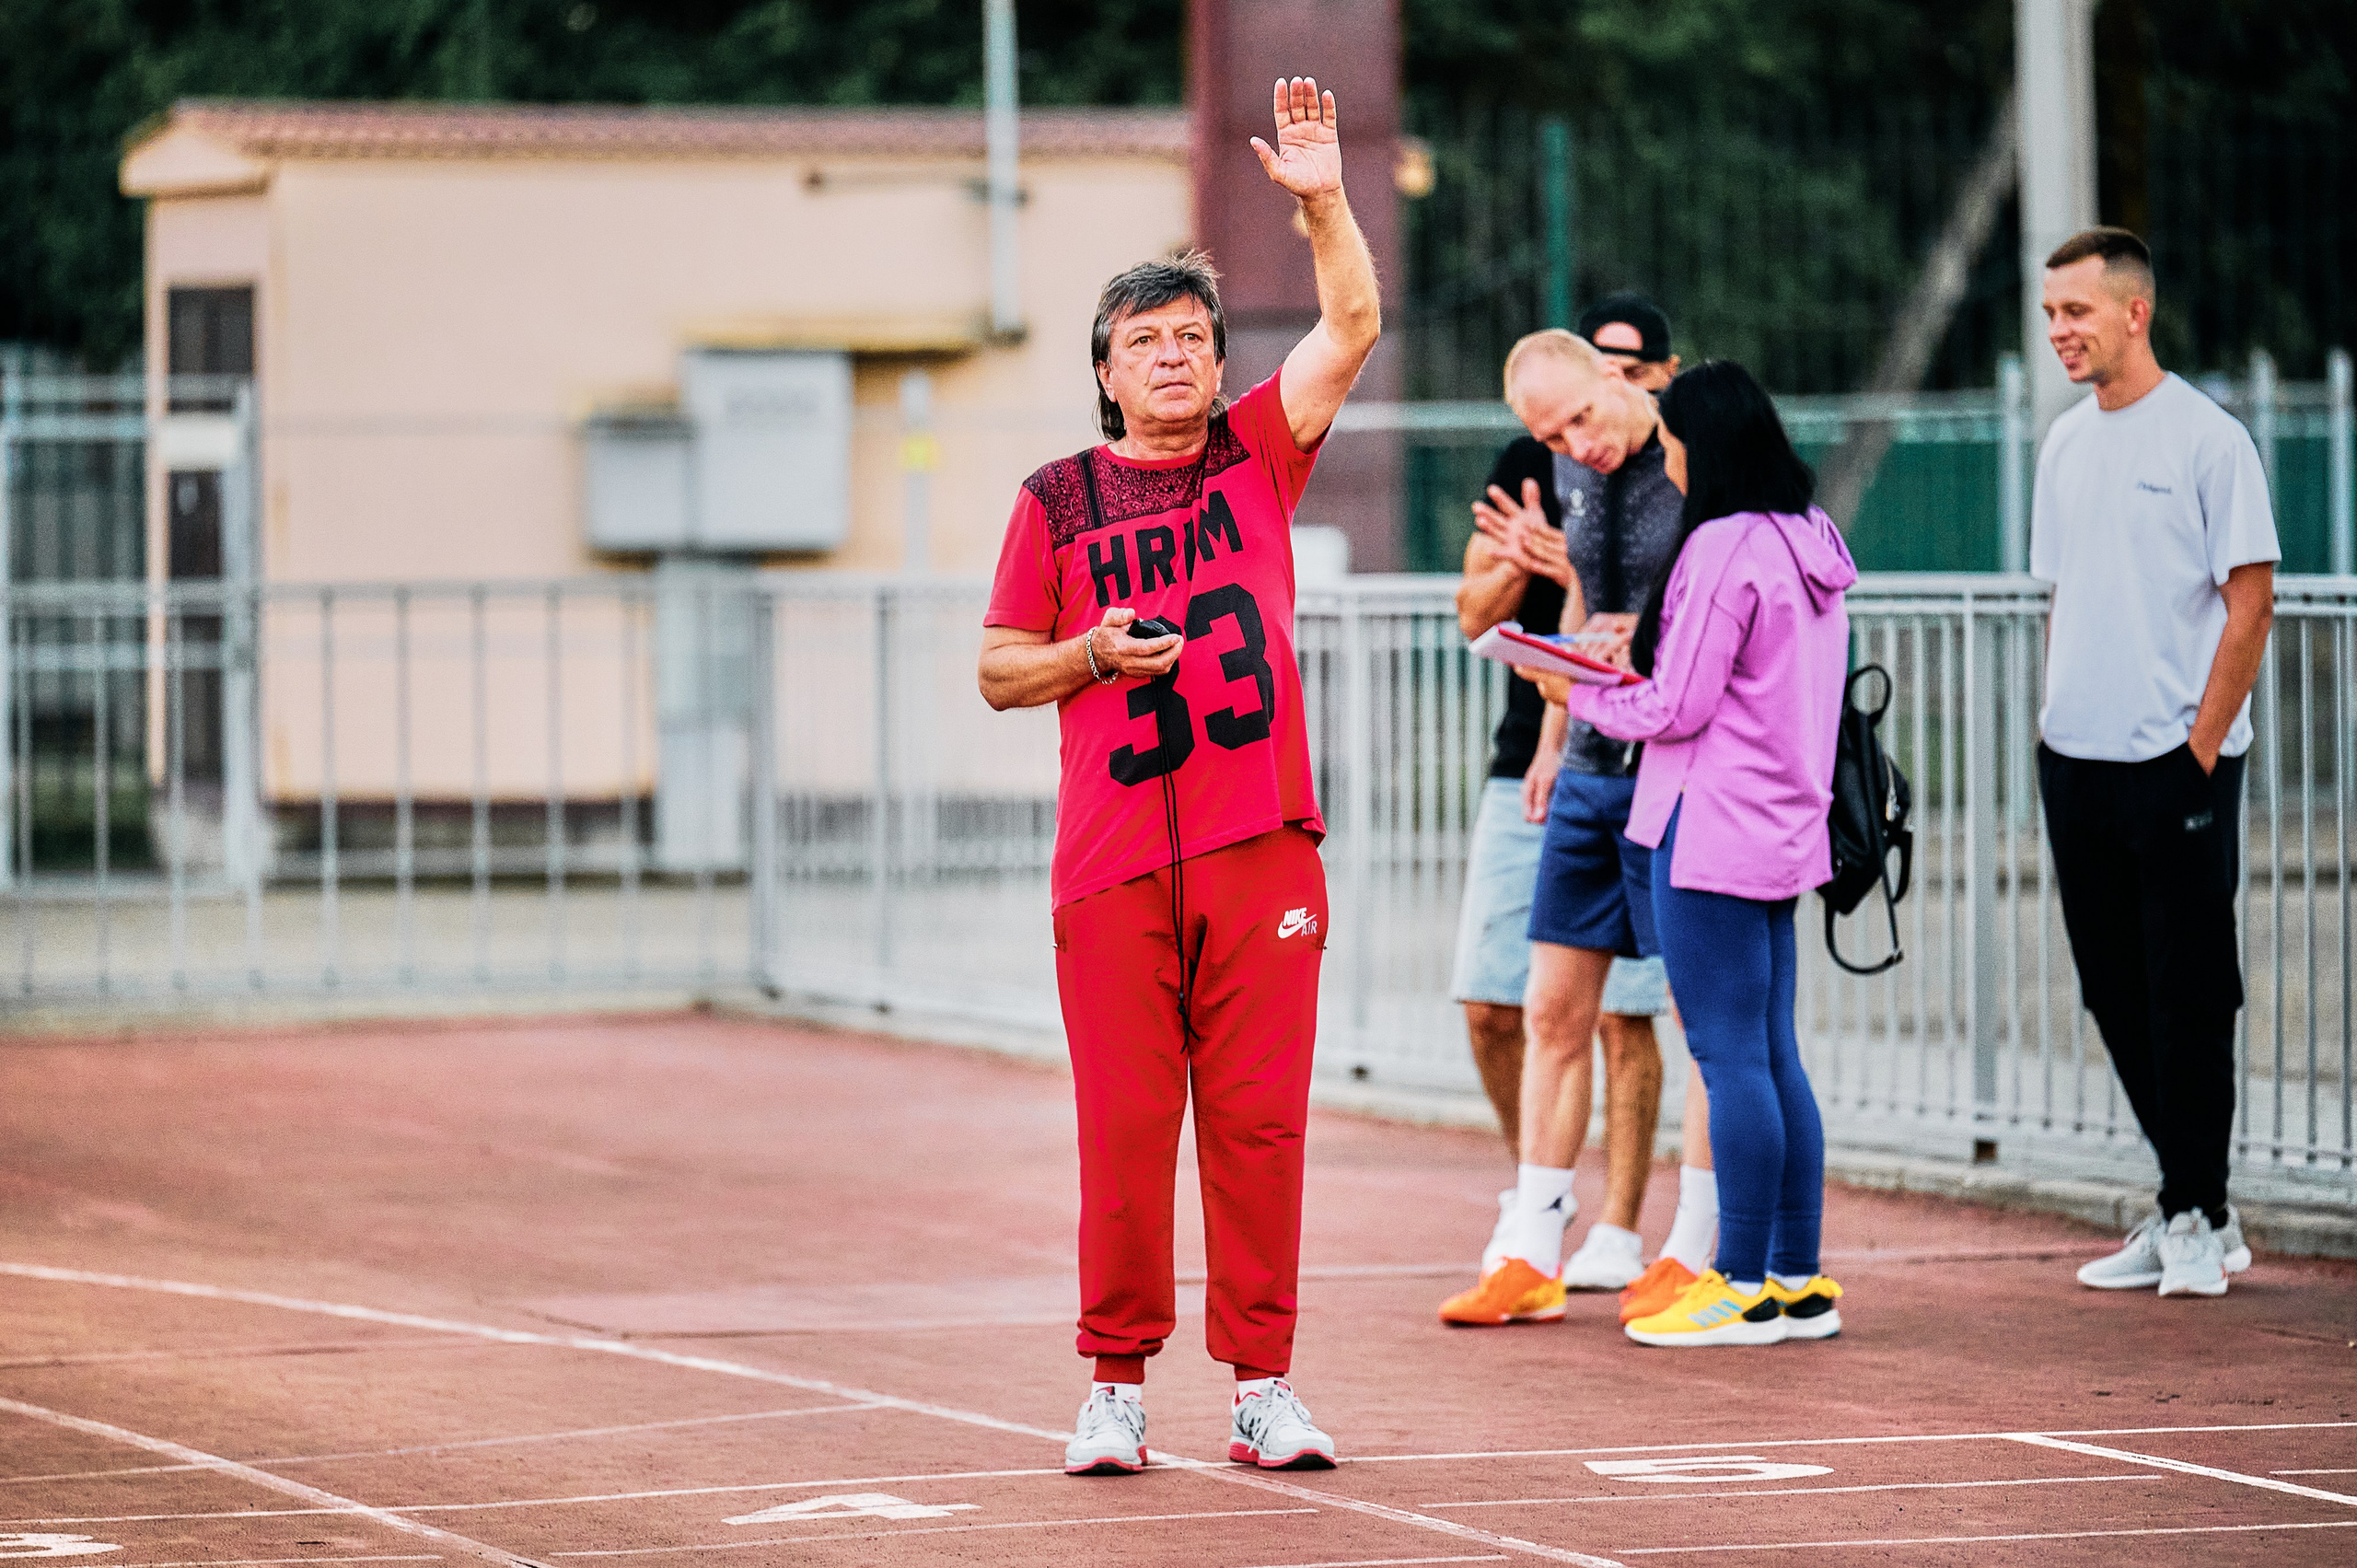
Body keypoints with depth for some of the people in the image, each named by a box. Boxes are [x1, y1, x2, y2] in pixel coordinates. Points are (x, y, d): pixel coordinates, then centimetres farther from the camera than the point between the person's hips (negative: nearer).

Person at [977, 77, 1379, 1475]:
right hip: (1114, 861, -1)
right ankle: (1119, 1386, 7)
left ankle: (1263, 1385, 5)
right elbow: (1000, 669, 11)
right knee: (1124, 1126, -1)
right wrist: (1093, 653, -7)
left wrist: (1324, 202, -13)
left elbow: (1354, 327, -1)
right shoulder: (1056, 502, 9)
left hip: (1261, 849, 1)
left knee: (1260, 1121, 0)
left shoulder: (1257, 455, 11)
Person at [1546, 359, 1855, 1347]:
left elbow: (1678, 708, -14)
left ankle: (1744, 1288, -4)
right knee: (1774, 1056, 11)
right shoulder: (1810, 543, 13)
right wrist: (1643, 650, 16)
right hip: (1783, 824, 9)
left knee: (1730, 1058, -6)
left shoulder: (1724, 550, -15)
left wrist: (1584, 699, 2)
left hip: (1713, 825, -9)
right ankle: (1798, 1280, 13)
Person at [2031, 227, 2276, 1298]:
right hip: (2075, 763, 7)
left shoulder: (2206, 438, -8)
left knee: (2187, 997, -4)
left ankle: (2194, 1220, 3)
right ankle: (2196, 1209, 18)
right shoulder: (2065, 444, 13)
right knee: (2117, 997, 9)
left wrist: (2202, 747, -14)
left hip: (2176, 762, -7)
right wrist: (2050, 728, 10)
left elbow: (2249, 604, -10)